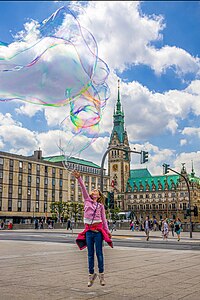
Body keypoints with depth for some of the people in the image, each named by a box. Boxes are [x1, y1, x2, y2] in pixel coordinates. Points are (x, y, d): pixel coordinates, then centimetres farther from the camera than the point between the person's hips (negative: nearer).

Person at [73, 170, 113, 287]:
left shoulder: (101, 206, 8)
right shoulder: (87, 200, 10)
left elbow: (104, 219, 9)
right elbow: (83, 189, -2)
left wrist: (107, 231, 4)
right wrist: (79, 178, -14)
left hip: (98, 230, -1)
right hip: (88, 230, 1)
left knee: (99, 253, 0)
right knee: (90, 254, 7)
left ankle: (101, 274, 10)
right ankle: (91, 274, 16)